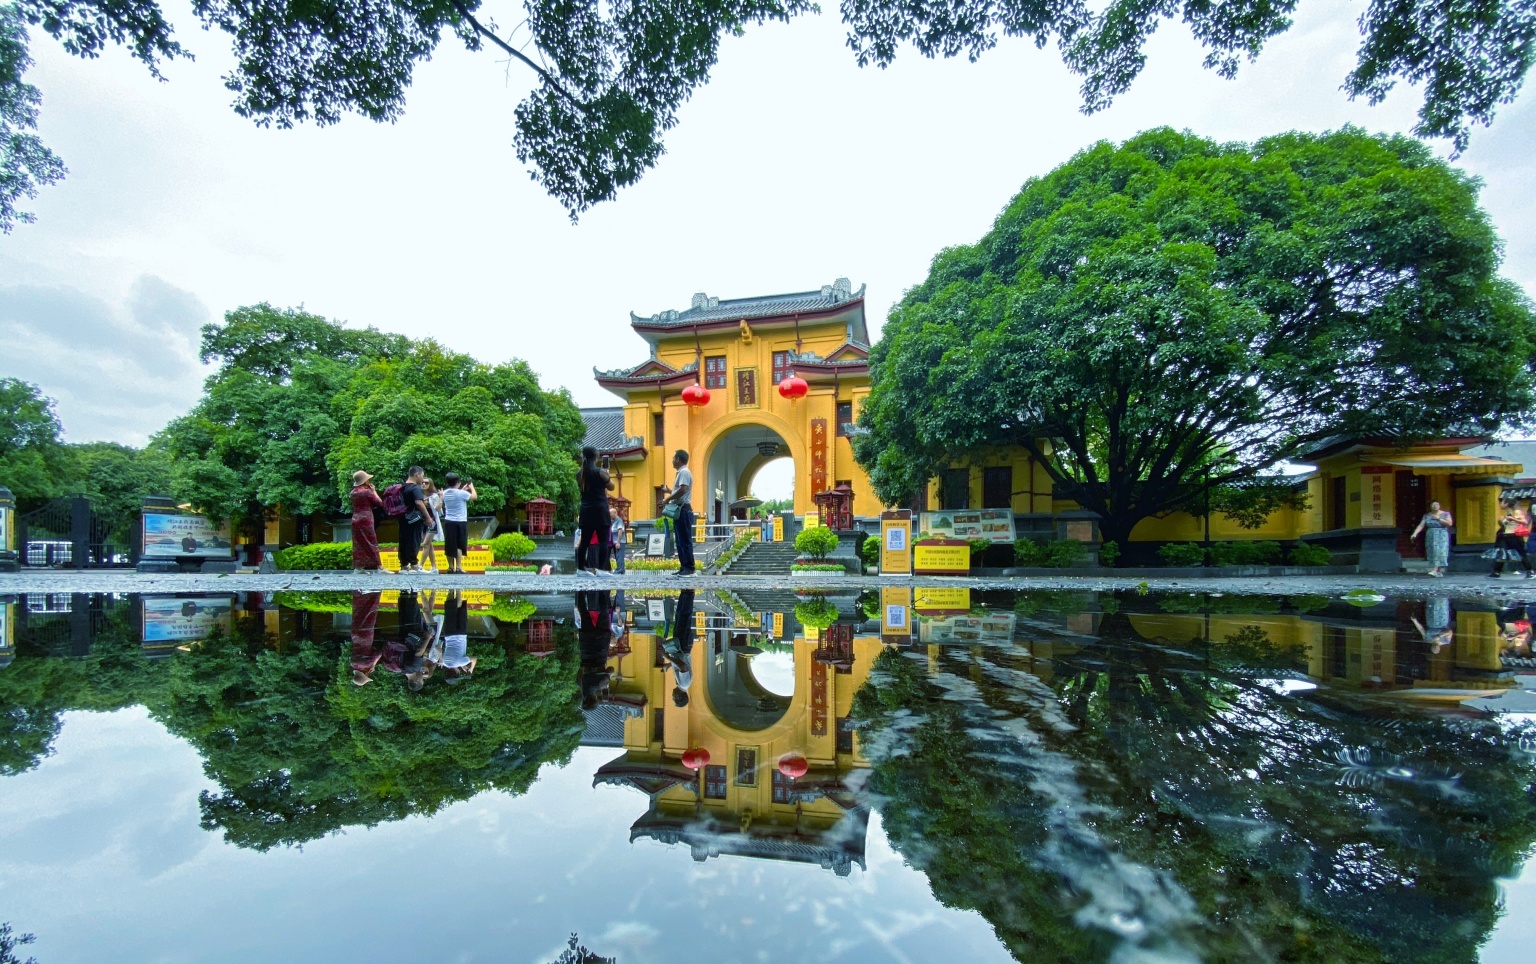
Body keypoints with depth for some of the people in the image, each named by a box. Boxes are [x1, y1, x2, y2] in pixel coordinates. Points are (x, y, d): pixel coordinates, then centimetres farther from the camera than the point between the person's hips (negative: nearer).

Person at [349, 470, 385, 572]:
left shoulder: (353, 492, 10)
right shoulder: (367, 491, -10)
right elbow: (380, 503, -5)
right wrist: (374, 491, 3)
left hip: (355, 519, 7)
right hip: (366, 519, -7)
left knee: (358, 544, 8)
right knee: (370, 543, -3)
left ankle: (358, 566, 7)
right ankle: (373, 566, -1)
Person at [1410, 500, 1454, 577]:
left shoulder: (1445, 514, 1)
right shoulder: (1427, 515, 6)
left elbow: (1449, 523, -11)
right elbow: (1421, 525, -1)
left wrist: (1439, 519, -17)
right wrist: (1415, 533, -15)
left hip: (1441, 537, -3)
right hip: (1430, 537, 3)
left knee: (1439, 552, -15)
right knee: (1432, 554, 0)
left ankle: (1434, 571, -25)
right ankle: (1439, 571, 8)